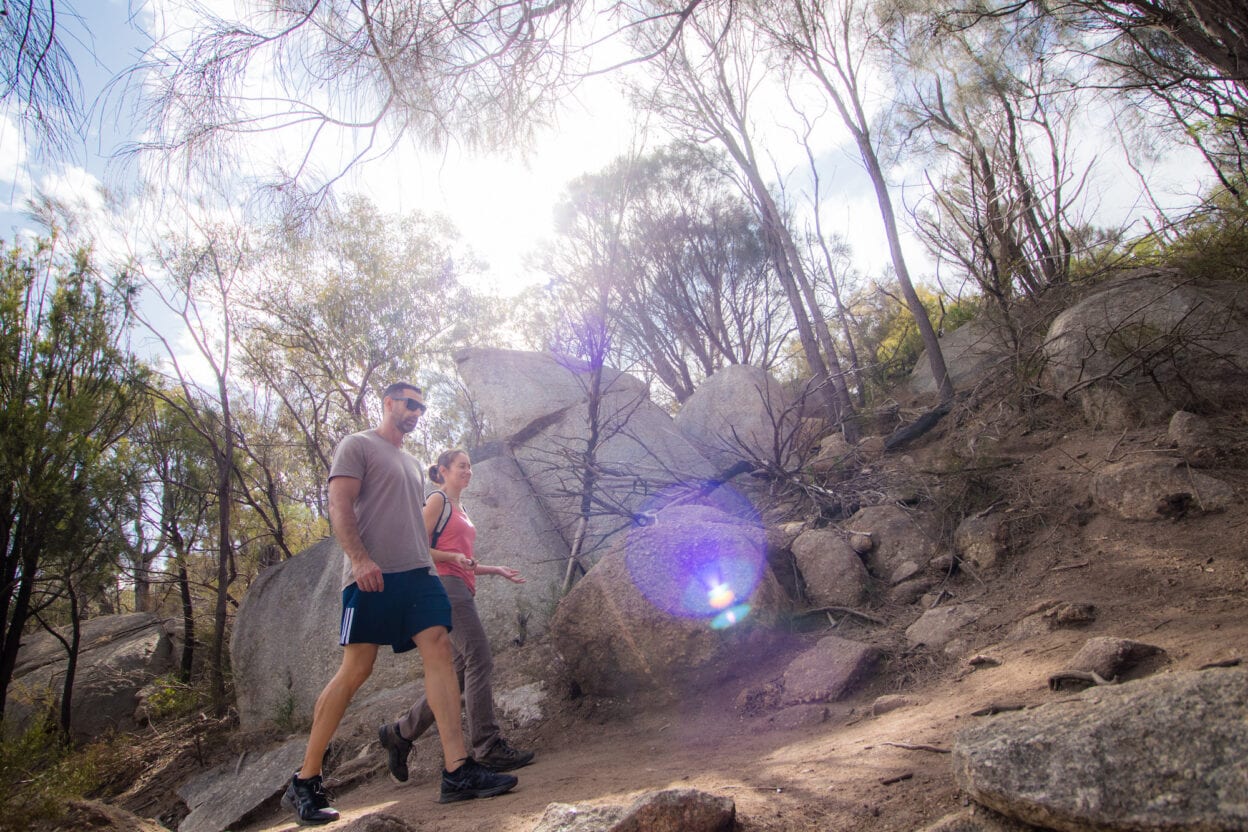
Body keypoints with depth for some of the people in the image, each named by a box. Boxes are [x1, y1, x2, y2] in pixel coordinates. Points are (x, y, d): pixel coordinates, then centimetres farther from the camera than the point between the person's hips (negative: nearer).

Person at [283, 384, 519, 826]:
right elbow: (339, 506, -8)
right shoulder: (358, 445, 4)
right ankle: (304, 781, 10)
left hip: (418, 573, 7)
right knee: (356, 669, -6)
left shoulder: (412, 464, 27)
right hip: (373, 575, -7)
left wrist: (448, 556, 20)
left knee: (439, 649, -9)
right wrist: (359, 558, -21)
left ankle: (457, 770, -12)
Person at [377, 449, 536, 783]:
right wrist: (454, 556, -20)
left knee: (462, 673, 7)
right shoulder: (437, 500, 1)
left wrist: (496, 569, 19)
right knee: (480, 661, -16)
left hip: (463, 591, 10)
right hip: (446, 586, -10)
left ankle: (400, 733, 16)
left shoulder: (461, 510, 26)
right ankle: (488, 746, -15)